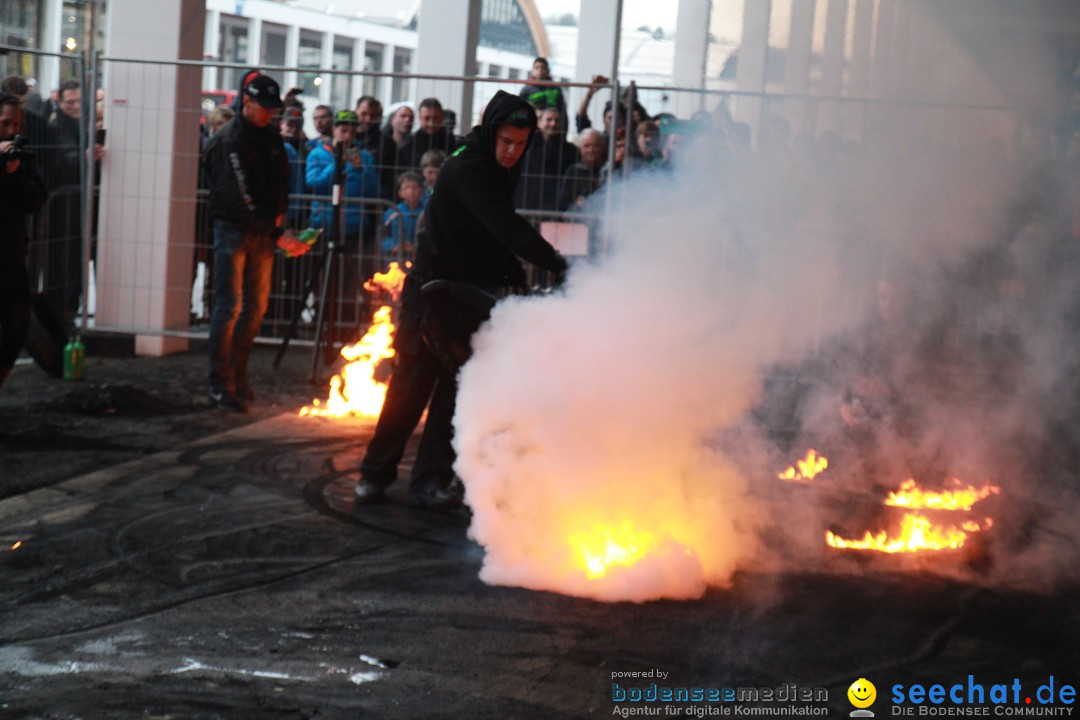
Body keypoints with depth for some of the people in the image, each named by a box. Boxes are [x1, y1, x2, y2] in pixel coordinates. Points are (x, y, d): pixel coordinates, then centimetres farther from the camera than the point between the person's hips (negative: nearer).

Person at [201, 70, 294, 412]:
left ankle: (237, 377, 21)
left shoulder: (271, 136, 10)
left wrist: (279, 216, 2)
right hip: (234, 230, -7)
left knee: (256, 306, 10)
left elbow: (282, 180, 21)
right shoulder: (228, 141, -13)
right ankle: (220, 385, -5)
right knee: (229, 305, -8)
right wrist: (277, 230, -23)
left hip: (263, 233, 7)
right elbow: (239, 196, -19)